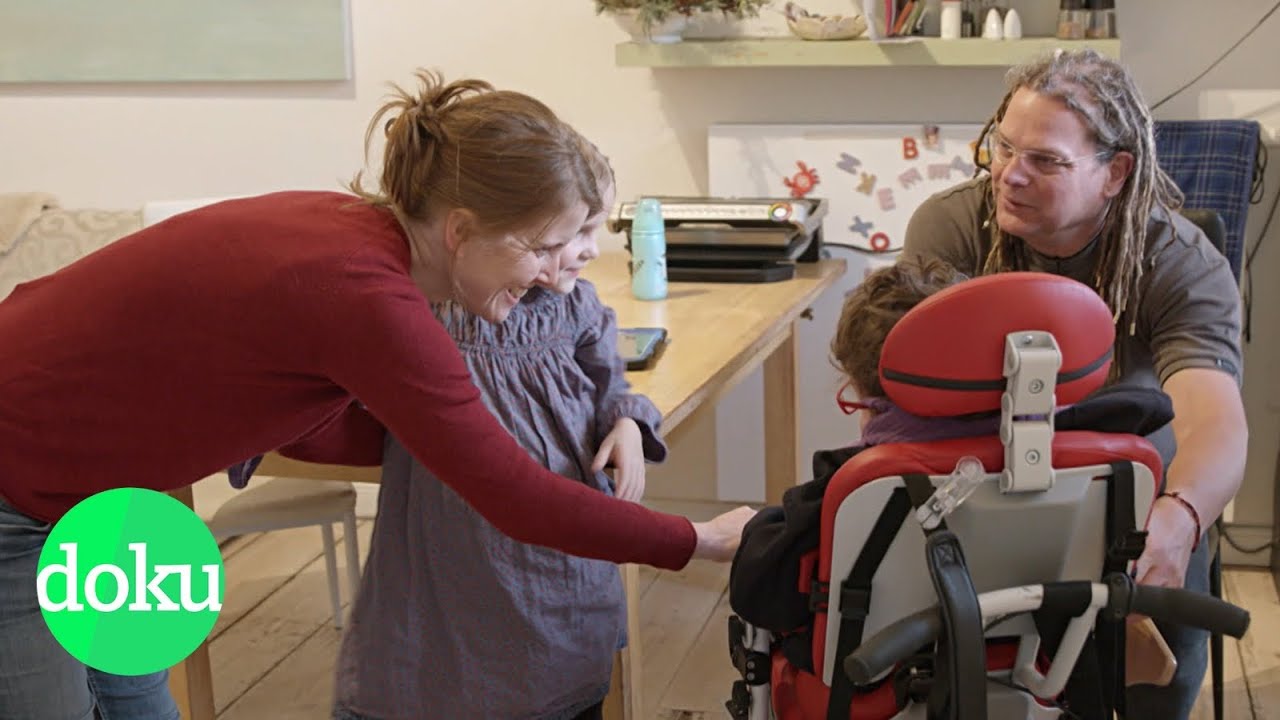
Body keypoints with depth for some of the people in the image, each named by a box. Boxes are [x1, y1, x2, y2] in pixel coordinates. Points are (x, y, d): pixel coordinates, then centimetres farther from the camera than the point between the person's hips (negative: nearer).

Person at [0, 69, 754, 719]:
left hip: (73, 479, 8)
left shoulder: (350, 233, -6)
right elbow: (518, 500, -25)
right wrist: (702, 541, -13)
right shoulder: (365, 294, -31)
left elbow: (303, 421, 5)